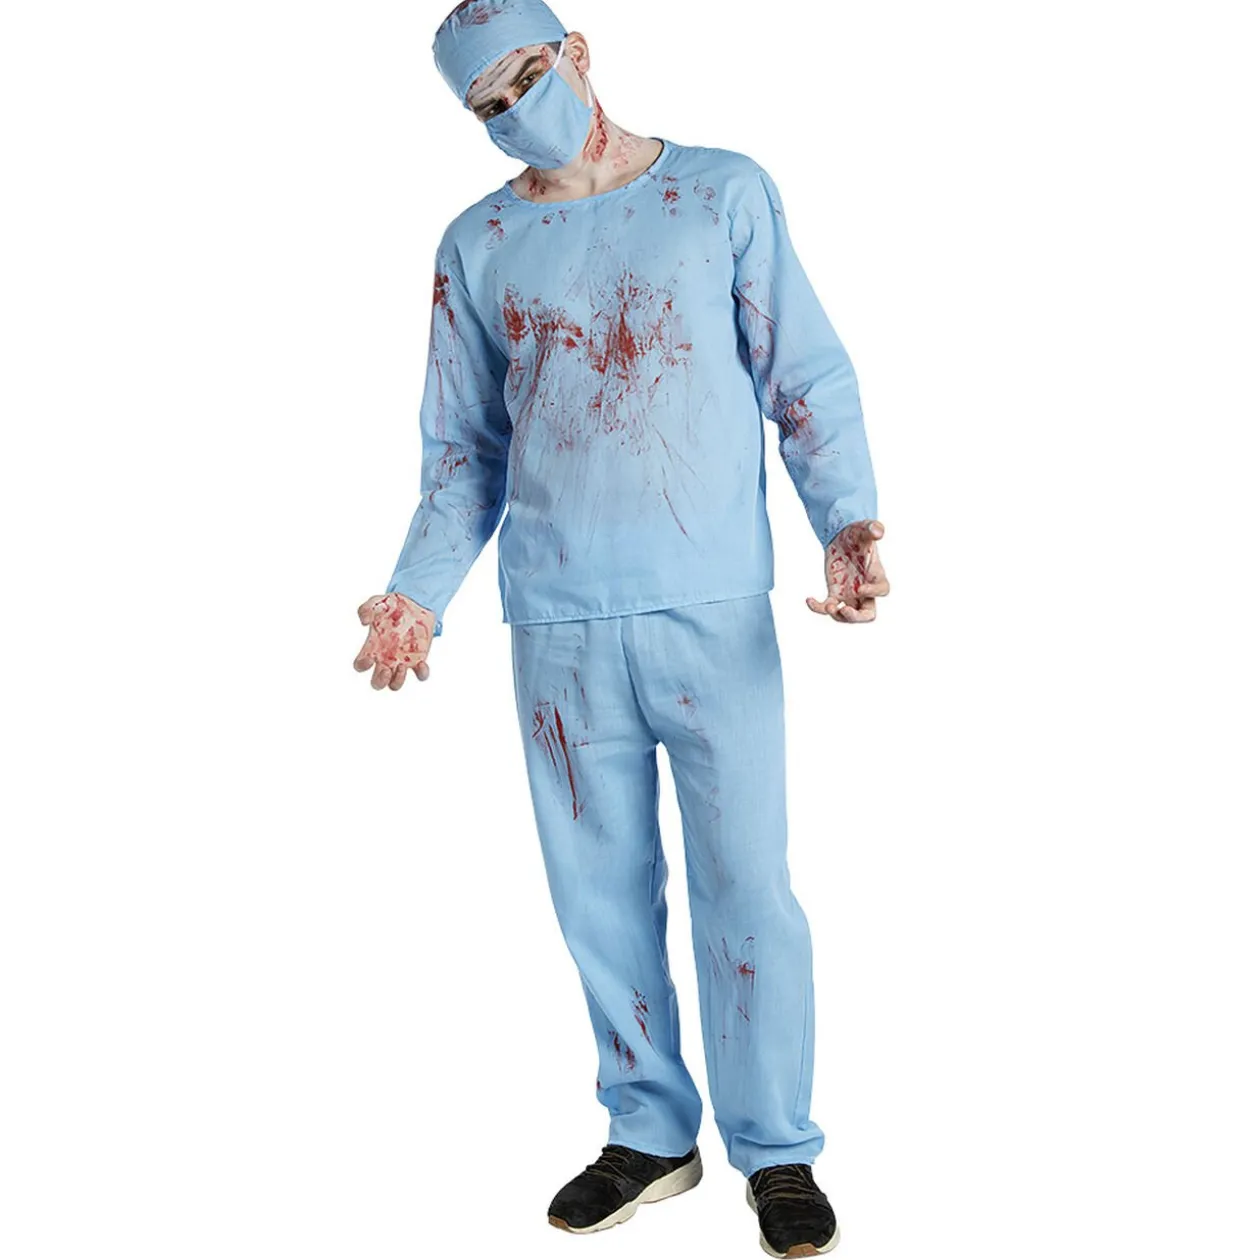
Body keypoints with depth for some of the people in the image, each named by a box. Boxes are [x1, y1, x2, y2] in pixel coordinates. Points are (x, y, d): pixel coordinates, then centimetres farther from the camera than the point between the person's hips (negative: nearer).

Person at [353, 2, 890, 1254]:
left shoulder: (725, 194, 4)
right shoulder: (476, 246, 11)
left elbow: (809, 379, 2)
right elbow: (464, 446, 14)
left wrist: (847, 519, -14)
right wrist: (421, 588, 0)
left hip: (715, 610, -2)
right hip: (556, 624, 3)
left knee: (747, 891, 1)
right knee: (602, 894, 10)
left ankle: (776, 1150, 19)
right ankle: (650, 1134, 28)